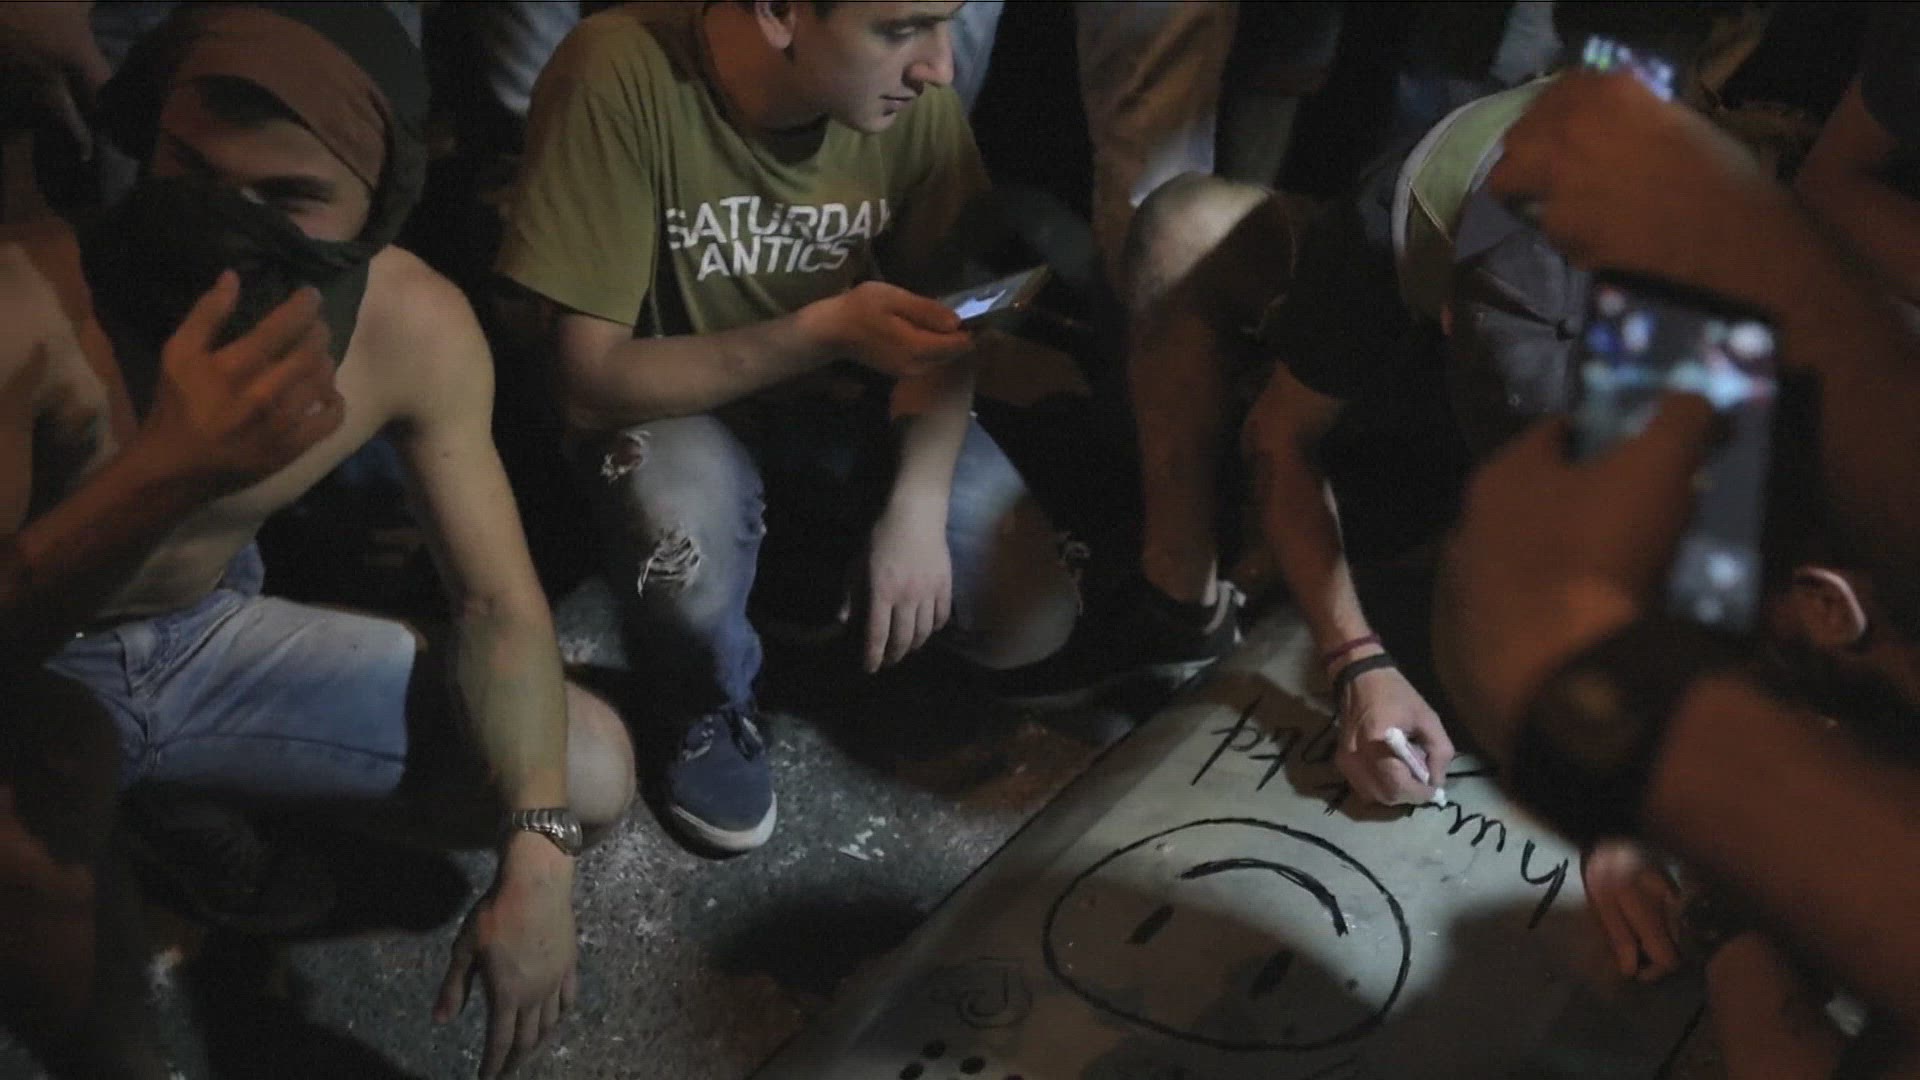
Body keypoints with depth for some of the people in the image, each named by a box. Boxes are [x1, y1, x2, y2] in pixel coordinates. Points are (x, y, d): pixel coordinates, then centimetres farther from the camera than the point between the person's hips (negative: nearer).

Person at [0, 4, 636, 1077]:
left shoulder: (418, 327, -19)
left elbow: (497, 601, -10)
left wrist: (536, 857, -23)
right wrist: (175, 466, -55)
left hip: (213, 637, 4)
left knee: (590, 774, -4)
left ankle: (211, 829, 16)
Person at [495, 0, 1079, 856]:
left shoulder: (910, 94, -18)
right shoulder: (620, 76, -30)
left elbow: (939, 320, -5)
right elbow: (591, 382, -27)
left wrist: (918, 503, -21)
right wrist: (826, 330, -35)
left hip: (845, 401, 4)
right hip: (668, 401, -3)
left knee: (1030, 618, -14)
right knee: (691, 557, -36)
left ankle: (811, 562, 16)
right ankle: (710, 709, 0)